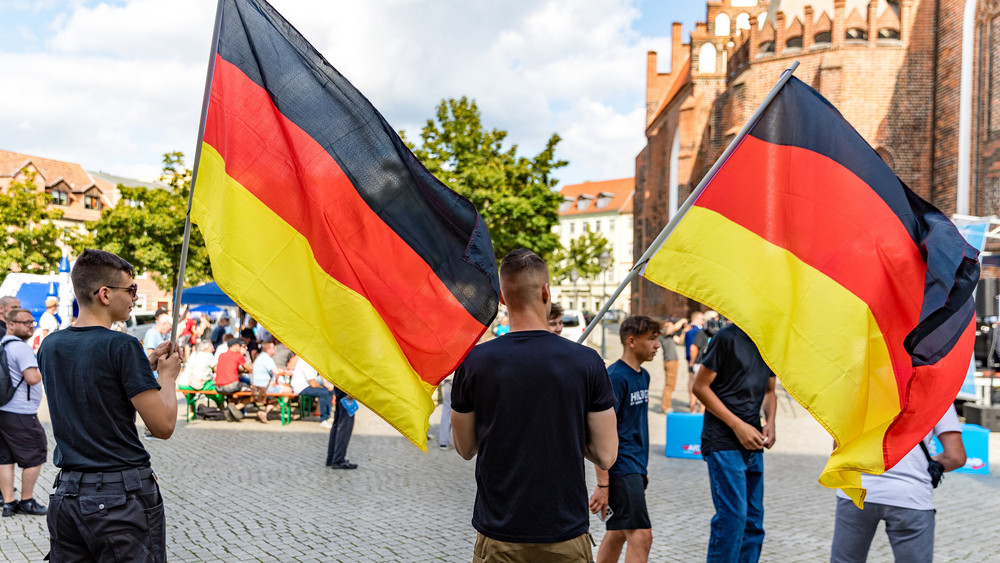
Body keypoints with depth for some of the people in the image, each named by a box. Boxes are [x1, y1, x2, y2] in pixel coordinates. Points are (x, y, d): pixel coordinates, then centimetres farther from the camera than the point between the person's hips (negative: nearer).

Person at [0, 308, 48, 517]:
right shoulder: (21, 347, -16)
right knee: (34, 457, 4)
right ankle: (27, 501, 11)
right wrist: (42, 373, -4)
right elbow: (32, 378, -24)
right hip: (20, 414, -9)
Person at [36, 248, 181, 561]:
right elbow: (163, 425, -15)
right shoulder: (122, 347, -15)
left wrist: (145, 365, 18)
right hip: (121, 496, -7)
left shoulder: (49, 346, 7)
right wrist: (167, 375, 2)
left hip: (66, 494, 7)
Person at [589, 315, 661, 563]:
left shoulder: (643, 376, 12)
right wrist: (602, 485, -21)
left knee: (618, 533, 15)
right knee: (641, 536, -12)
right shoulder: (615, 377, -16)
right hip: (621, 469, -9)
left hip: (635, 468, 9)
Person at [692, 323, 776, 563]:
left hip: (752, 444, 7)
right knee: (732, 516, -10)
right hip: (724, 442, -7)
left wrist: (770, 421, 1)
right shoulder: (727, 338, -10)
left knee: (754, 519, 9)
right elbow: (700, 386, -10)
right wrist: (738, 426, -13)